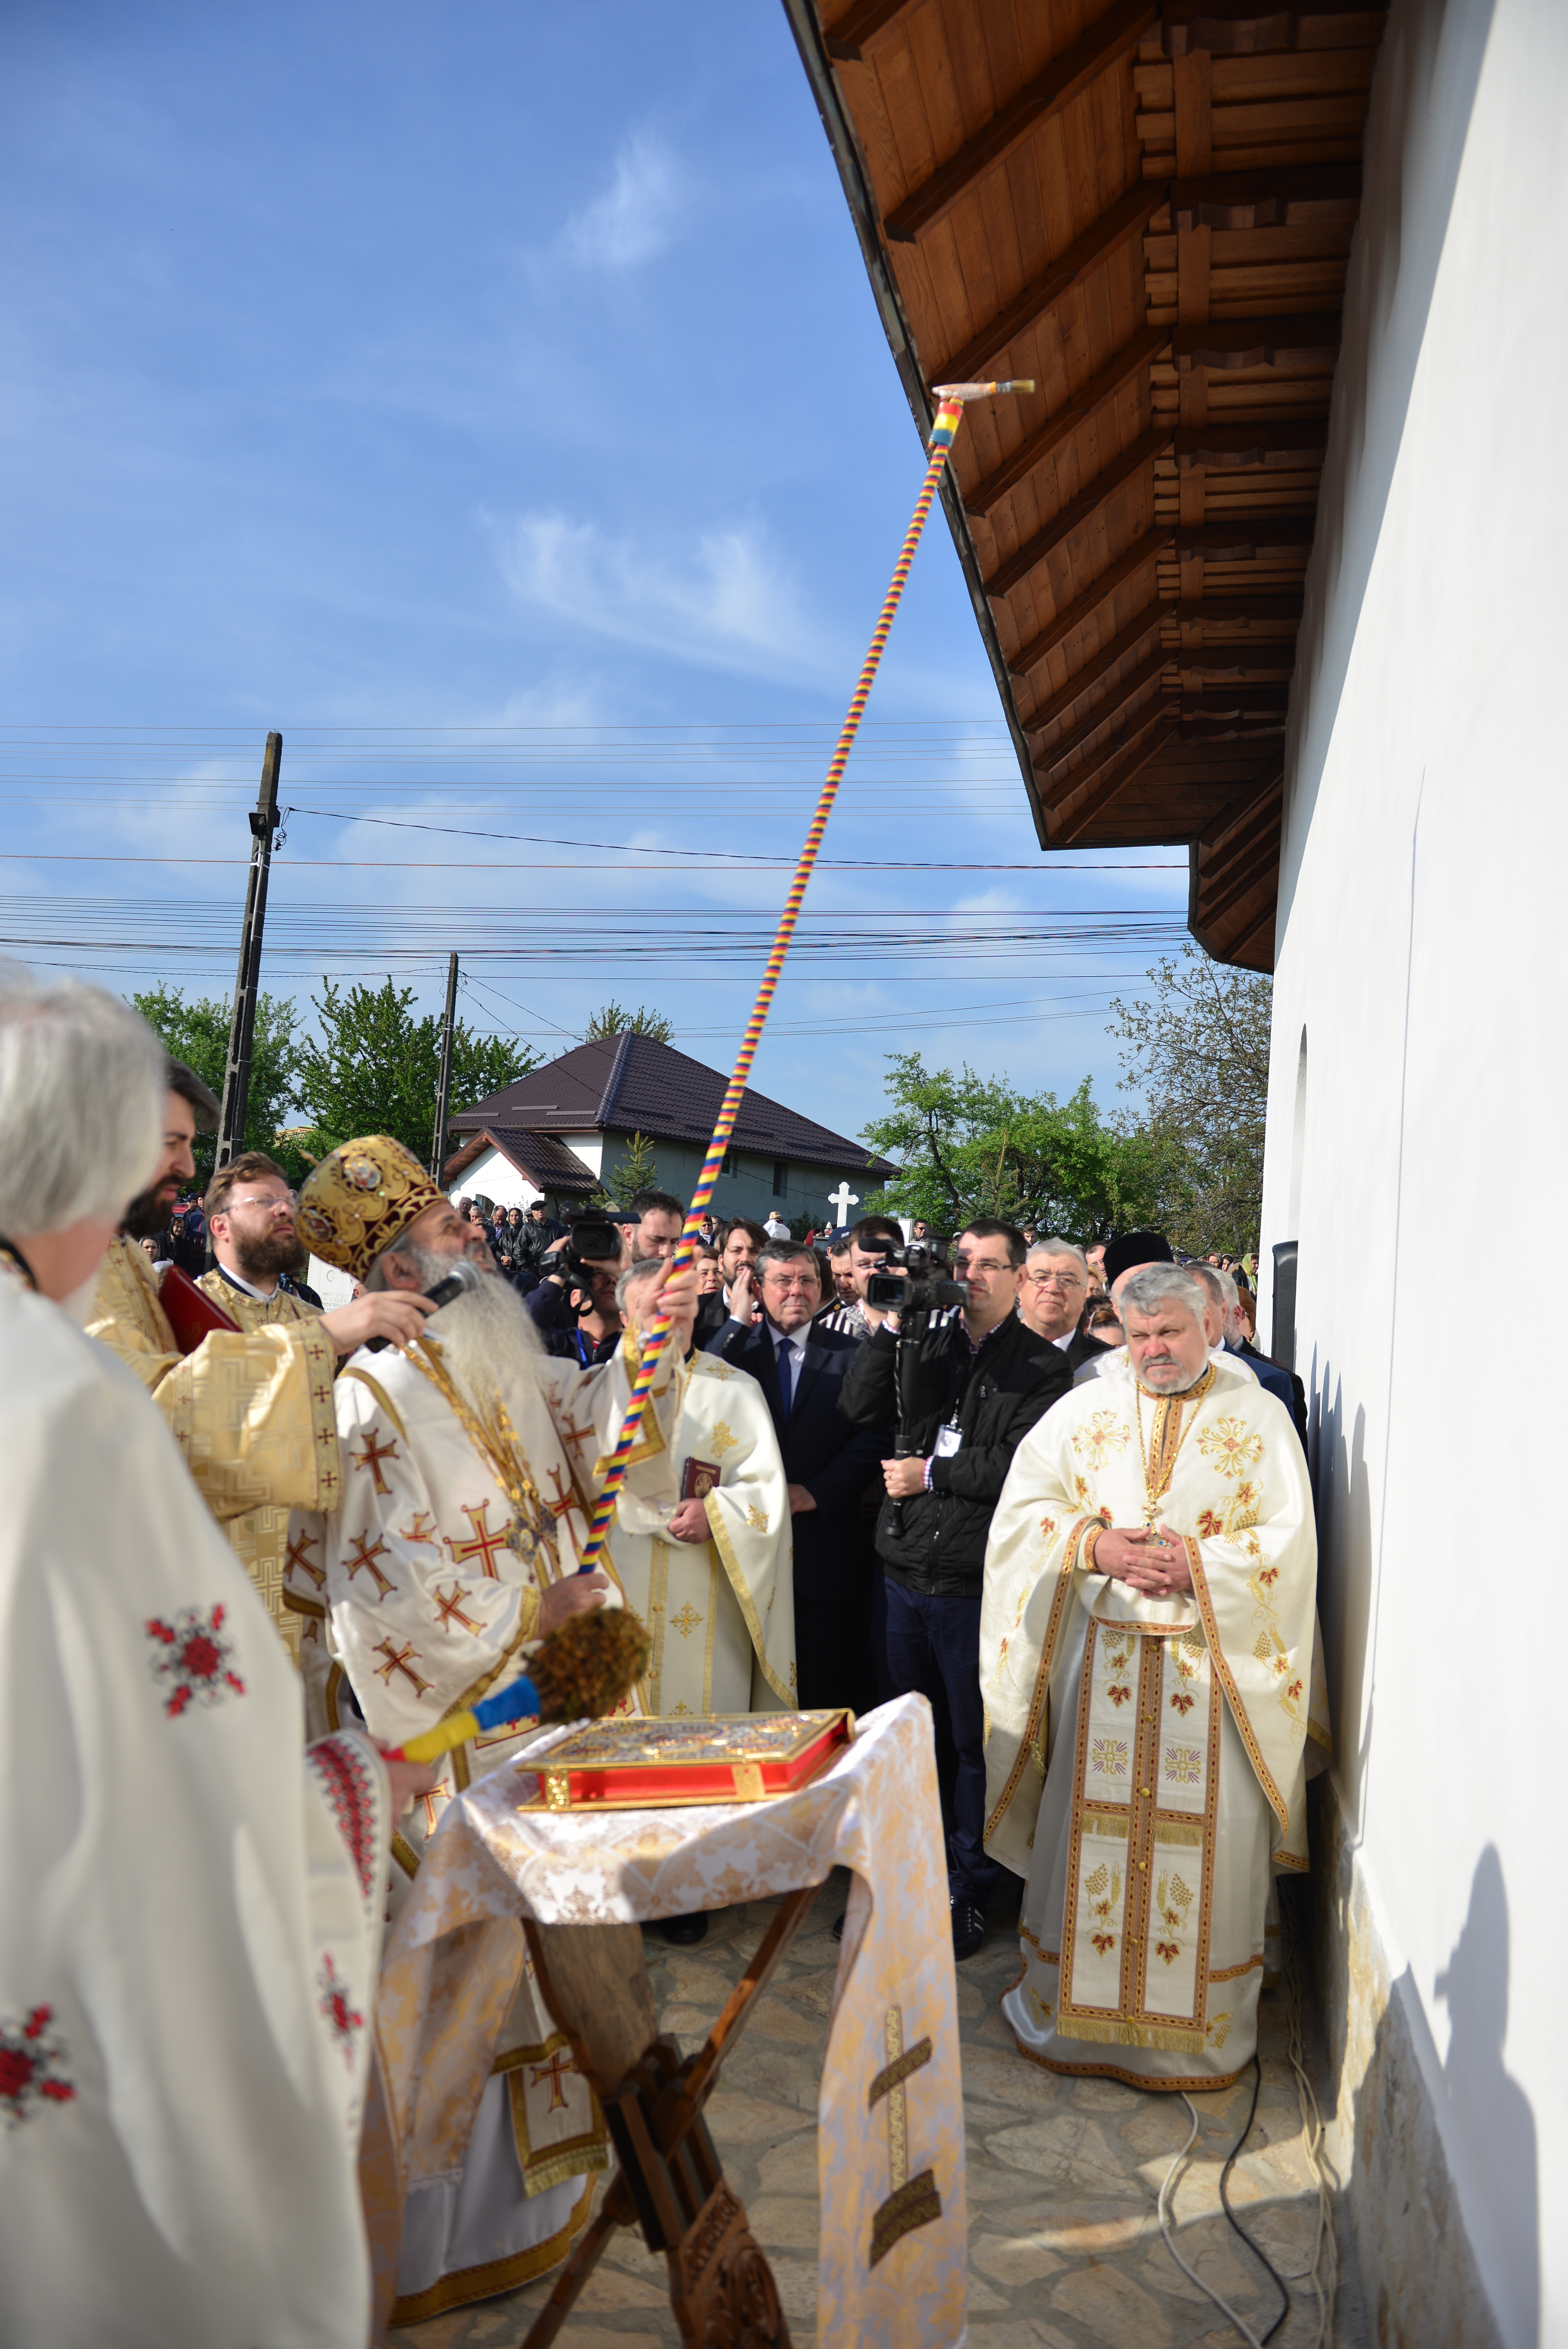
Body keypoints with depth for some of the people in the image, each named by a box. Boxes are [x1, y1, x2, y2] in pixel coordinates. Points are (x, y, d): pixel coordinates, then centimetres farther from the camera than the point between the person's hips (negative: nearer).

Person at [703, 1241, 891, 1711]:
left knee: (821, 1686, 6)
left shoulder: (850, 1355, 5)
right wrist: (738, 1321, -10)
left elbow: (874, 1437, -2)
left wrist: (817, 1492, -12)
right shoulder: (737, 1348, 7)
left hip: (823, 1544, 0)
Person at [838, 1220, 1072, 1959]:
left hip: (974, 1581, -5)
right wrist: (890, 1324, -9)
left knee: (975, 1742, 8)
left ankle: (968, 1893, 24)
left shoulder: (1042, 1365, -6)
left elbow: (1021, 1466, -16)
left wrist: (931, 1474, -11)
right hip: (906, 1571, 5)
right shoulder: (924, 1343, 8)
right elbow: (860, 1411, -2)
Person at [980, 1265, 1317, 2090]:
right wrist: (1095, 1545, -13)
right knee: (1091, 1824, 8)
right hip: (1101, 1656, 2)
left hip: (1213, 1664, -1)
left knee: (1205, 1833, 3)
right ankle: (1079, 1999, 26)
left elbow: (1290, 1539, -5)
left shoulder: (1259, 1417, 0)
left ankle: (1197, 2020, 21)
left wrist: (1193, 1564, -16)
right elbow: (1023, 1506, 3)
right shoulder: (1083, 1409, 5)